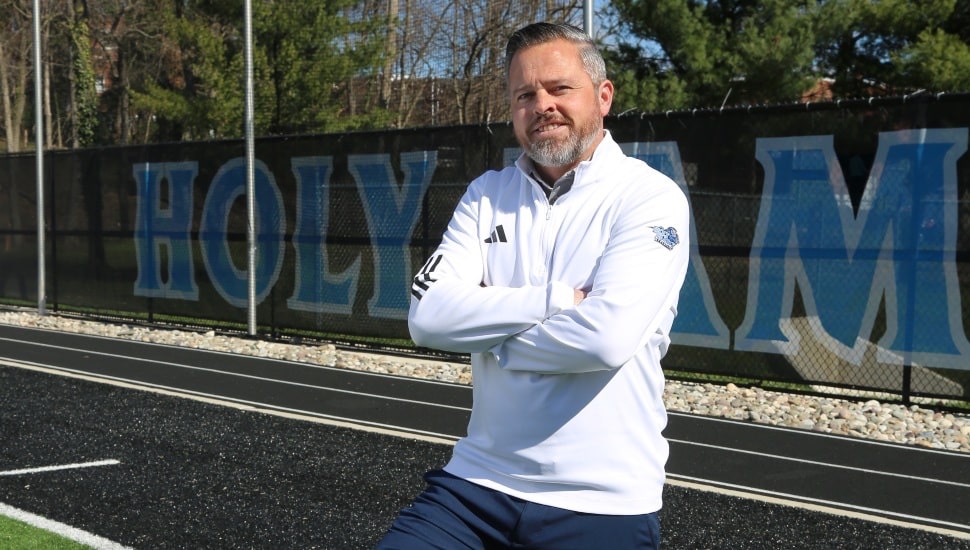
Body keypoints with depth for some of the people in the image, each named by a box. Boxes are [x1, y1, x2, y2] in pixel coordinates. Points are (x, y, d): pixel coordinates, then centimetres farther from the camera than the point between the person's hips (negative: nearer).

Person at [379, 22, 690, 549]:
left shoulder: (651, 198, -8)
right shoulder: (486, 194, 6)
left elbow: (606, 336, -22)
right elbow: (428, 315, -6)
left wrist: (489, 334, -7)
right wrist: (557, 298, -15)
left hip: (601, 502, -4)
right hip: (476, 482, 4)